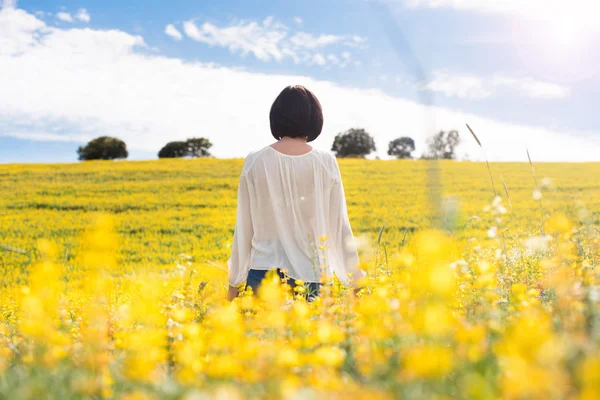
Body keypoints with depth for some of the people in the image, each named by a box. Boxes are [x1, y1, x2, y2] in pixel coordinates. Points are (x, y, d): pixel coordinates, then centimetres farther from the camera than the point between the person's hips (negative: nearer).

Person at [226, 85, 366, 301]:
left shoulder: (255, 161, -3)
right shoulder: (326, 163, -4)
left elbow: (244, 226, 1)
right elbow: (338, 224, -1)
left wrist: (234, 282, 10)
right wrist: (355, 277, 9)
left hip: (263, 271, 0)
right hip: (308, 273, 0)